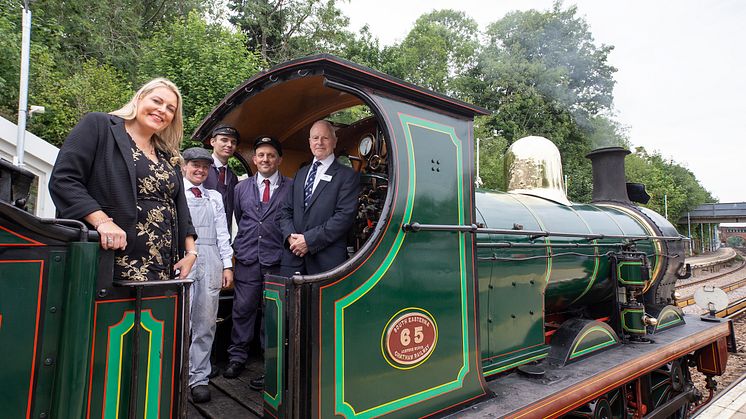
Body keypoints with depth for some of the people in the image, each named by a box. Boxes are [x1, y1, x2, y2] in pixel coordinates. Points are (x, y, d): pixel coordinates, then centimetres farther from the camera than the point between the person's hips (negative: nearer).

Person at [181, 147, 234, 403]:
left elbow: (222, 232, 13)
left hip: (211, 261, 3)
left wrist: (227, 265, 6)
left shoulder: (215, 197, 17)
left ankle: (199, 377, 15)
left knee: (205, 322, 6)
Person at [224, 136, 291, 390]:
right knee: (243, 308, 8)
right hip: (247, 258, 3)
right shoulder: (242, 188, 13)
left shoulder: (292, 188, 2)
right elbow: (237, 219, 17)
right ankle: (237, 357, 27)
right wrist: (239, 246, 14)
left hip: (278, 260, -2)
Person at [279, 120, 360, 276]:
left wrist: (309, 240, -14)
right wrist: (290, 236, -5)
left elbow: (345, 216, -12)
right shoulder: (300, 173, 18)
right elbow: (286, 210, 15)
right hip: (293, 255, 5)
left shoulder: (348, 175, -2)